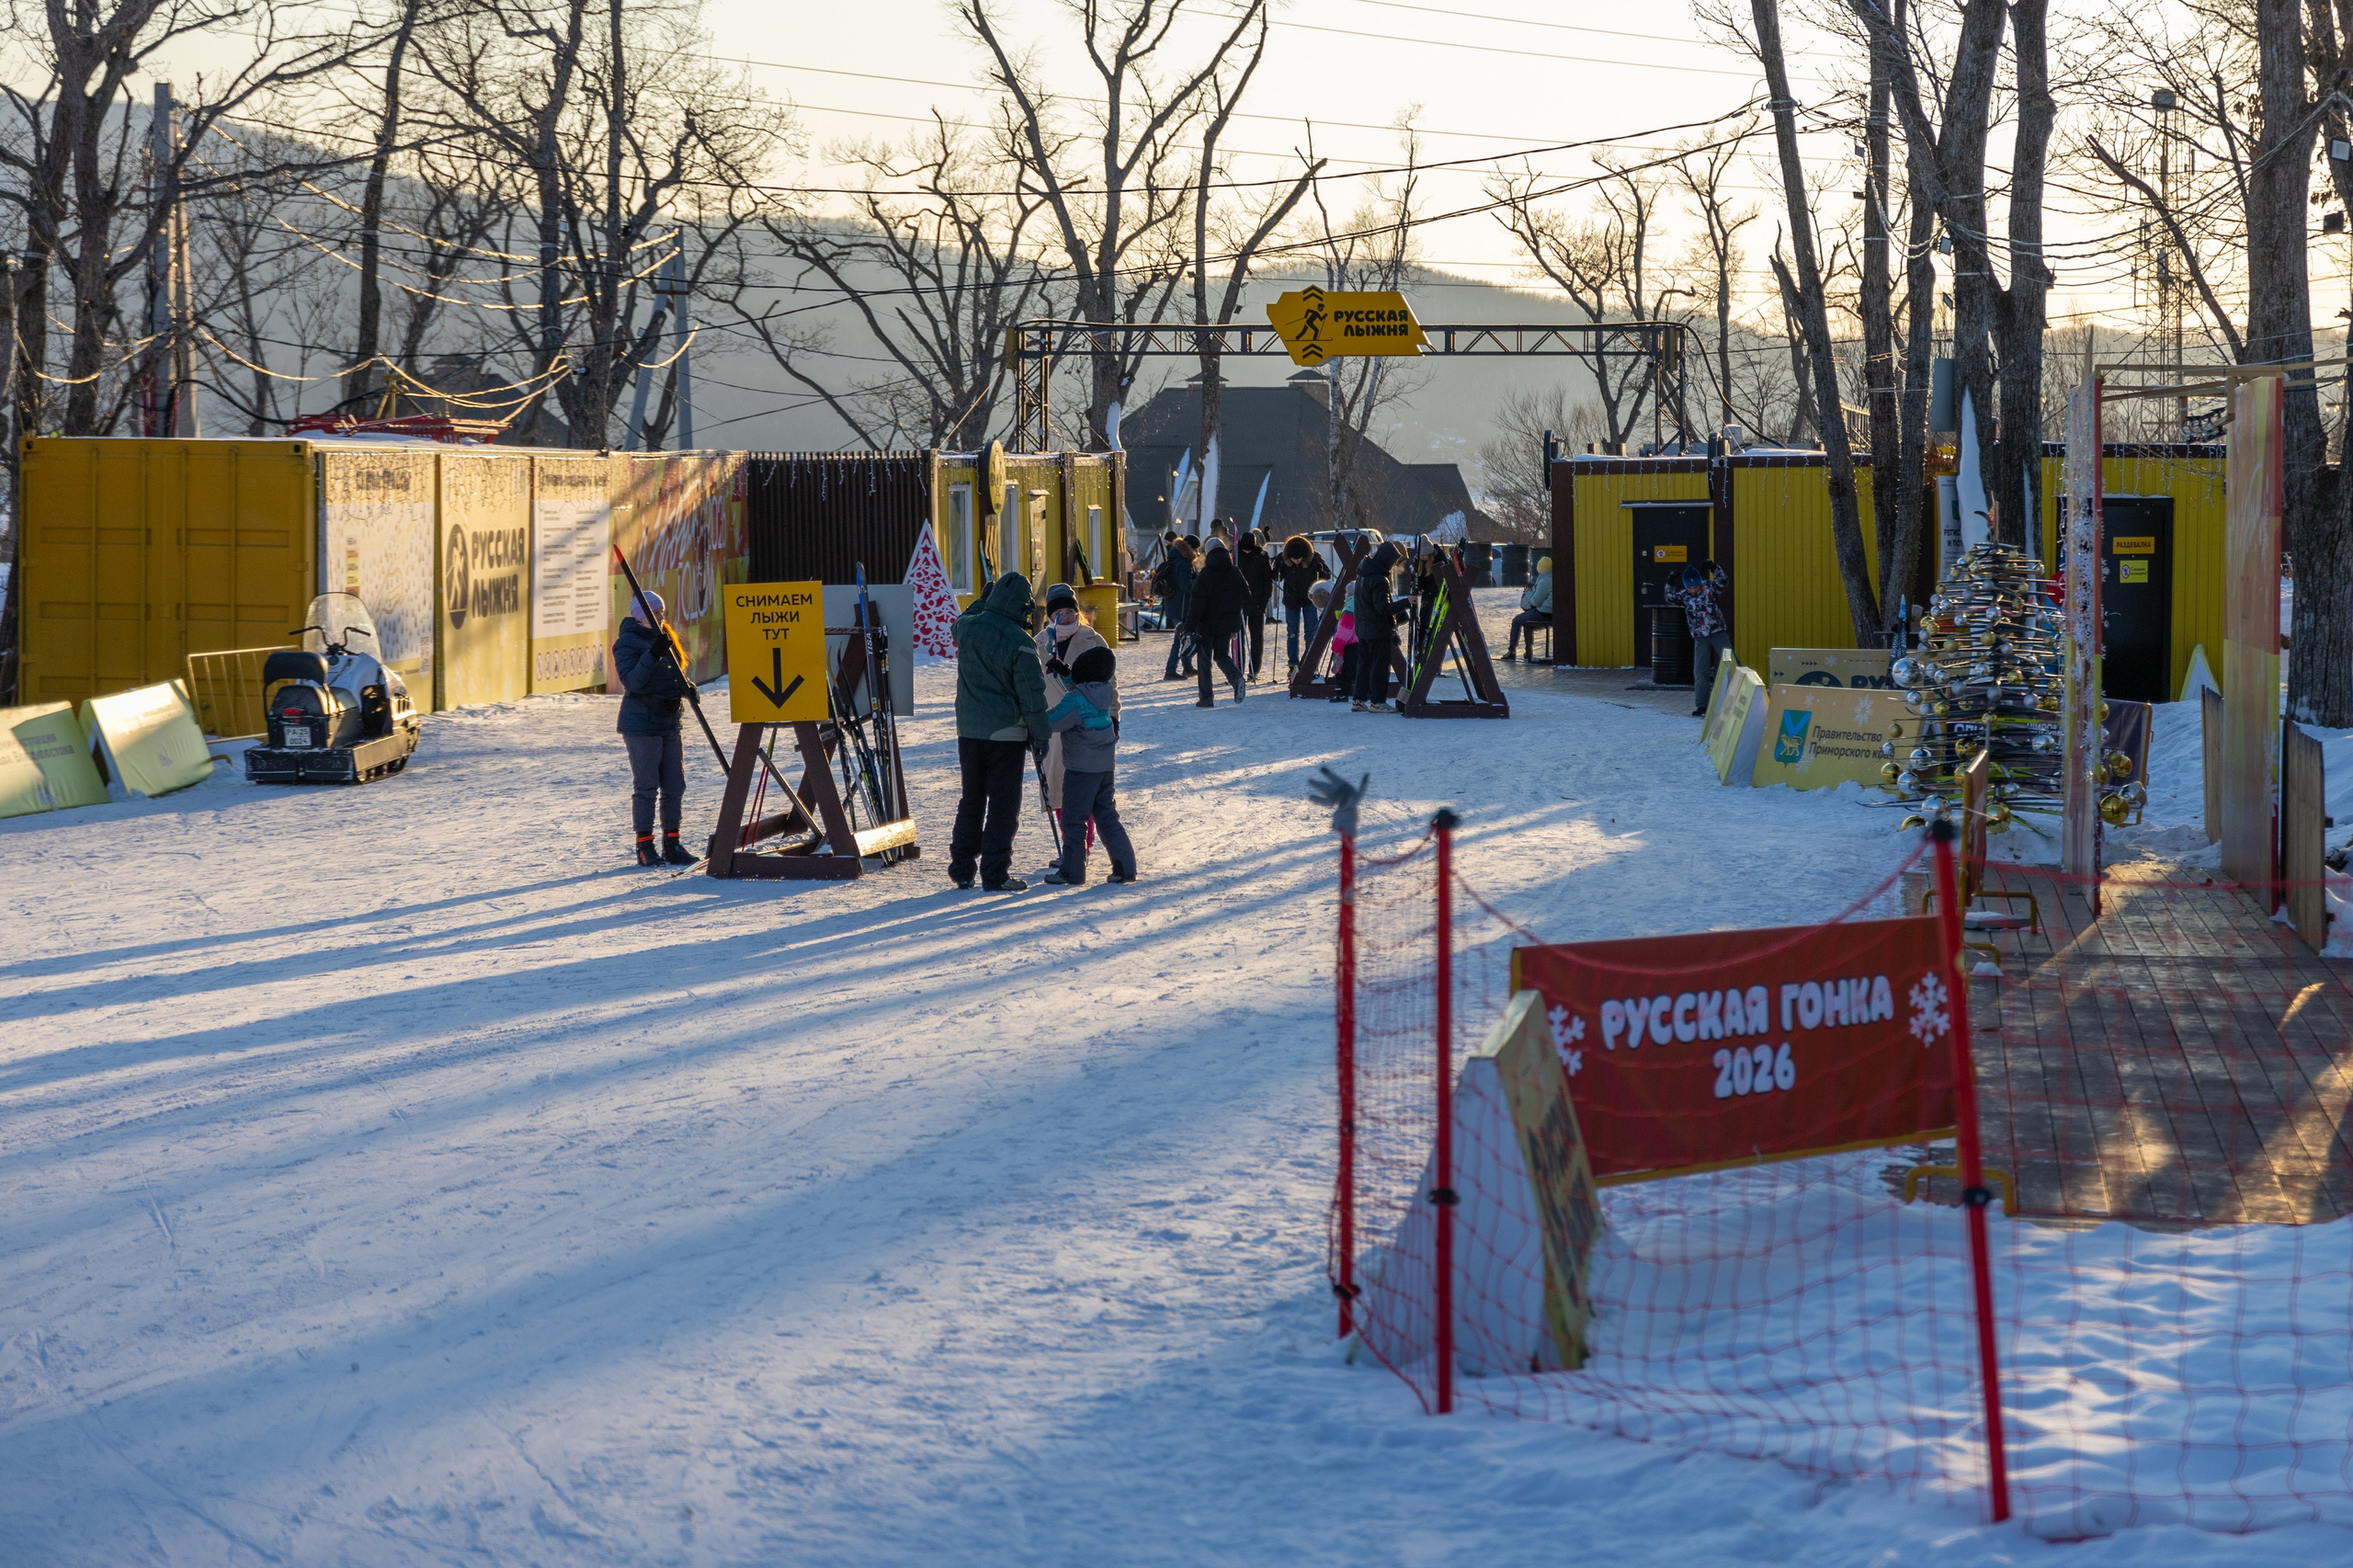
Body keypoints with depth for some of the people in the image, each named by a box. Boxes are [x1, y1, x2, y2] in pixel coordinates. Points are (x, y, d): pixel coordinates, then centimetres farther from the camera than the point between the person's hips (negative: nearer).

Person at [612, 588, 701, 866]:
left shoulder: (665, 640, 15)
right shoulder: (627, 643, -8)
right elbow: (632, 681, -20)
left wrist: (686, 687, 0)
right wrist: (652, 655, -32)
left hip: (668, 723, 8)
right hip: (641, 724, -8)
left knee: (675, 786, 8)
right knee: (646, 786, -5)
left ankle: (672, 844, 16)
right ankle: (645, 847, 1)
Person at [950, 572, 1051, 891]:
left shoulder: (967, 626, -2)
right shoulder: (1020, 643, -17)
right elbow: (1032, 693, -14)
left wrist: (981, 603, 28)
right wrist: (1040, 734, -5)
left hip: (969, 730, 5)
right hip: (1006, 731, -5)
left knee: (971, 800, 17)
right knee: (1004, 804, 2)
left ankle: (961, 869, 20)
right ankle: (995, 874, 1)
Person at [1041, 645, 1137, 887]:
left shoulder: (1076, 700, -22)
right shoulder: (1104, 694, 2)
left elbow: (1050, 723, -17)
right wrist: (1065, 675, 23)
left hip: (1081, 769, -8)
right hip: (1105, 766, 8)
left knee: (1073, 820, 2)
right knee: (1107, 817, 15)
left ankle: (1072, 872, 7)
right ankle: (1125, 867, 13)